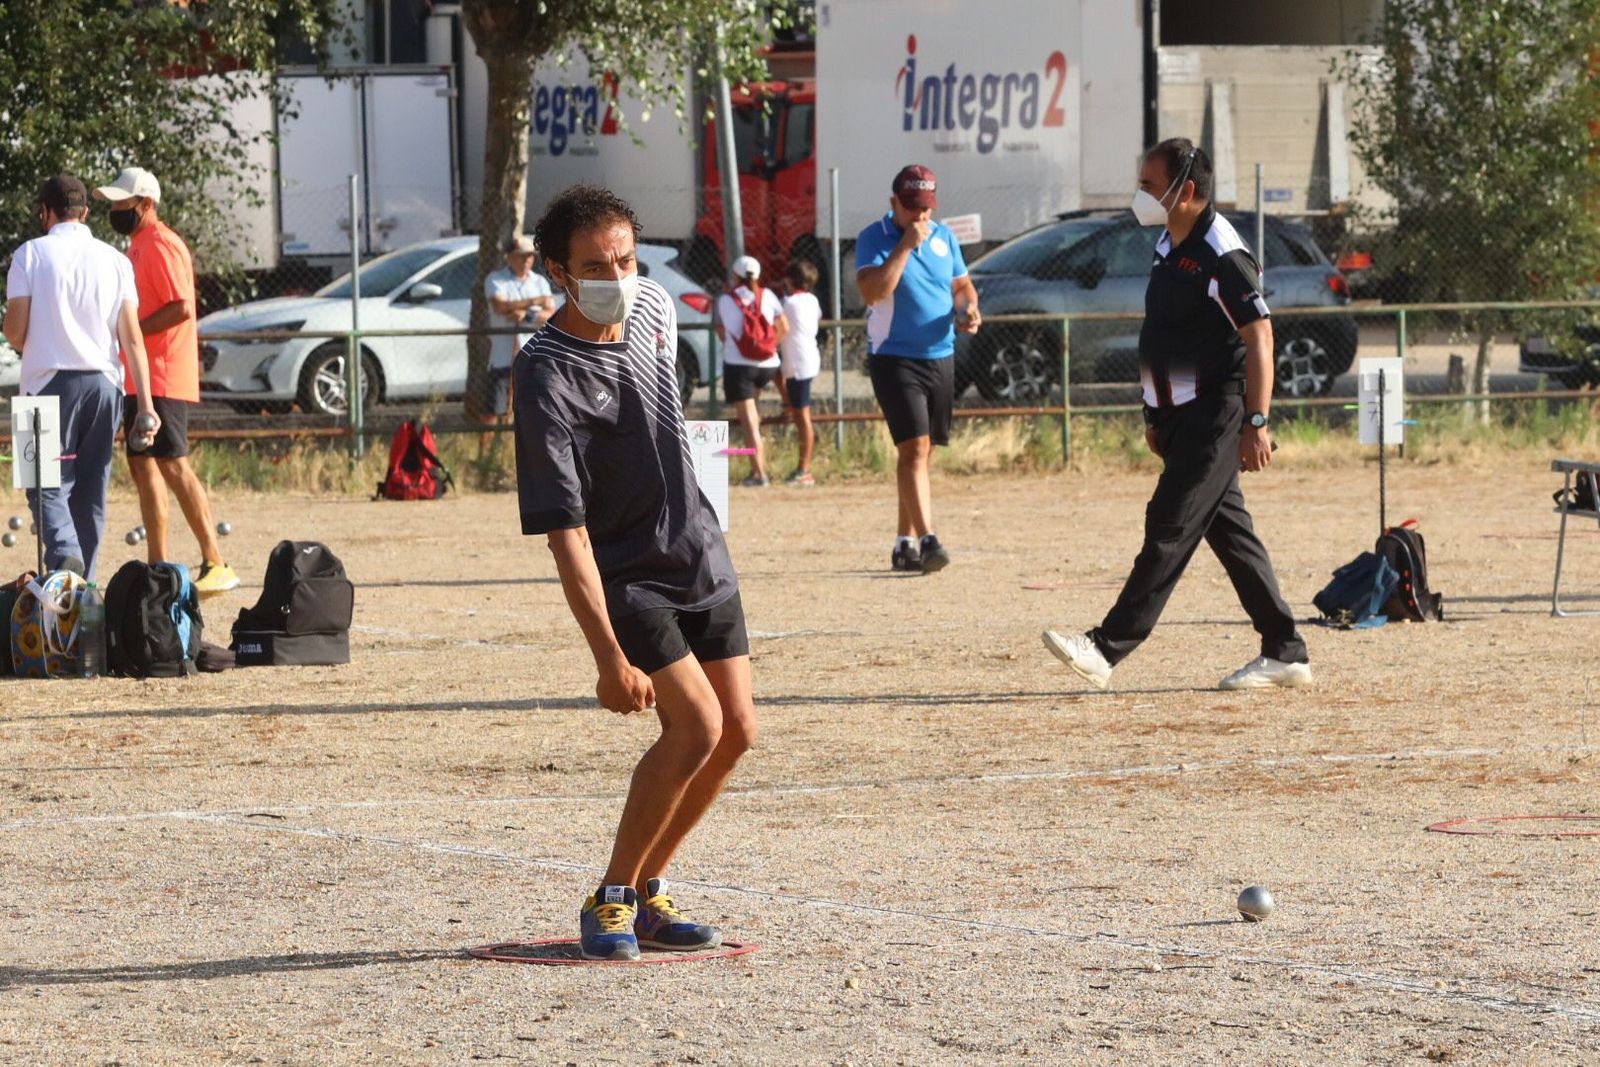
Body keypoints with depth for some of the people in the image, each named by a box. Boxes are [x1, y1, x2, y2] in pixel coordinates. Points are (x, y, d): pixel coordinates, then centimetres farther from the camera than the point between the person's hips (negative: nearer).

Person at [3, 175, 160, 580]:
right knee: (91, 489, 12)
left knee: (48, 485, -2)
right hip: (104, 384, 3)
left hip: (50, 383, -3)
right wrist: (145, 403, 2)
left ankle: (65, 557, -28)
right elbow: (132, 337, 1)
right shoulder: (115, 260, 6)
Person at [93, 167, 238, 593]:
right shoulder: (137, 246, 18)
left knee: (173, 468, -13)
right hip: (140, 379, 11)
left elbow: (181, 308, -22)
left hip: (163, 379, -11)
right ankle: (158, 566, 14)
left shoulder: (161, 245, -13)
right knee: (142, 467, 10)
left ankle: (216, 565, -14)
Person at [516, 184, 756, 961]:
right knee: (696, 724, -20)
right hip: (625, 576, -7)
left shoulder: (654, 307, -2)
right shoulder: (547, 378, -25)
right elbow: (564, 530, -28)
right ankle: (610, 901, -6)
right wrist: (610, 655, -33)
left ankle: (647, 891, 17)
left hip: (700, 555, 7)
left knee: (736, 730, 4)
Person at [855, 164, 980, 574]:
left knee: (920, 452, 10)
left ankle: (905, 545, 17)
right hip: (894, 358, -6)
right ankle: (927, 540, -27)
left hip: (940, 359, 6)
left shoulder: (944, 238, 10)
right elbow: (873, 291, -22)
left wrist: (969, 307, -1)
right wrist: (905, 245, -22)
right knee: (914, 447, -18)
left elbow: (962, 284, 21)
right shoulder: (874, 239, -8)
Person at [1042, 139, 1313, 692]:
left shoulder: (1221, 253, -15)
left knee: (1170, 526, -11)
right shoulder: (1169, 247, 14)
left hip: (1216, 413, -10)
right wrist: (1157, 417, 22)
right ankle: (1284, 652, 15)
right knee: (1228, 529, 10)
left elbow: (1259, 340, -18)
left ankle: (1106, 647, -17)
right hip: (1182, 416, 10)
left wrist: (1256, 423, -23)